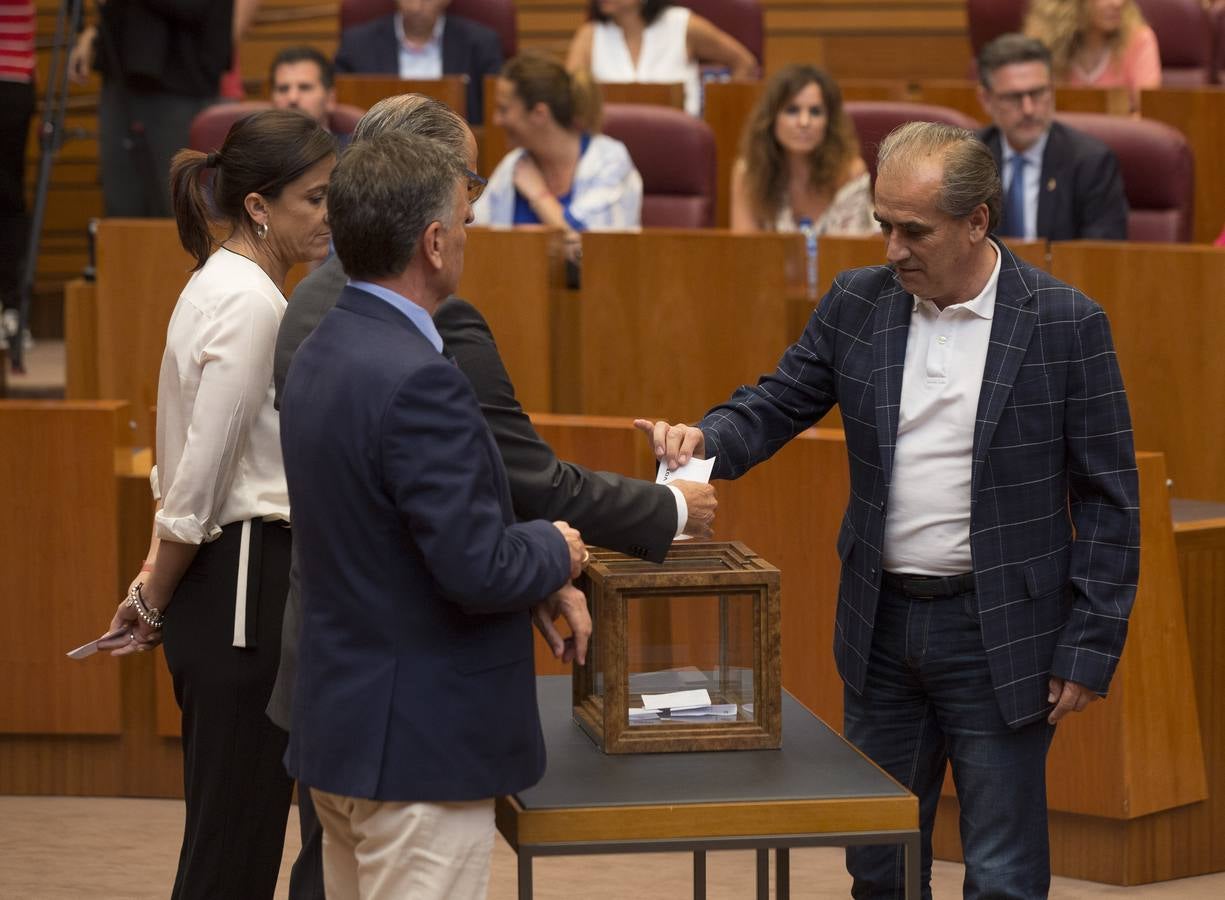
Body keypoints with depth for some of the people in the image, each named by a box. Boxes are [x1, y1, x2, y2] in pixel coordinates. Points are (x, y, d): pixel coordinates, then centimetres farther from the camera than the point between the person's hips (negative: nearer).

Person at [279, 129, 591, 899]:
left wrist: (539, 579, 9)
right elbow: (477, 568, -24)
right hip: (422, 747, -10)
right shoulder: (417, 380, -23)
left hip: (341, 732, 10)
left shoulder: (322, 357, 8)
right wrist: (555, 553, -5)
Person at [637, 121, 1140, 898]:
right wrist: (706, 440, -16)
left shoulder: (1066, 324, -10)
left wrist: (1089, 650, -9)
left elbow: (1108, 500, -7)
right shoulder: (858, 304, 1)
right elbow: (777, 405, 8)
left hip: (1000, 632, -4)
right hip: (882, 625, 4)